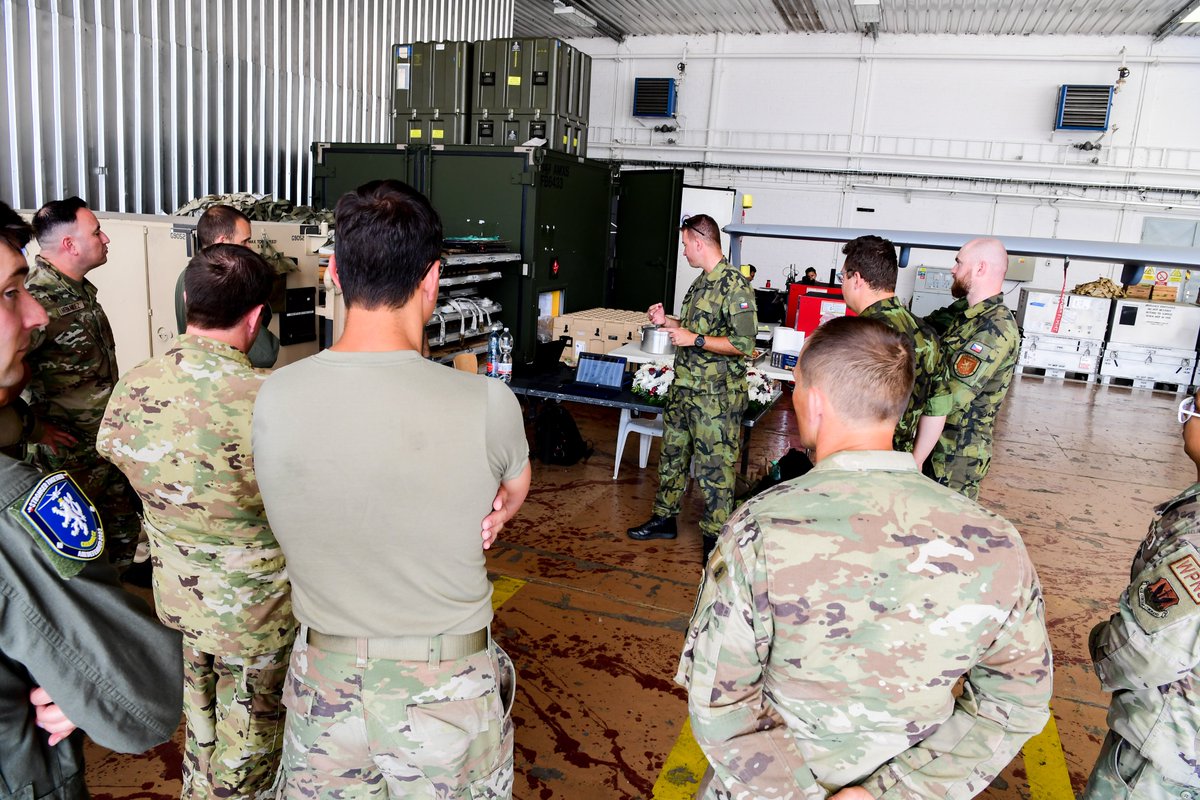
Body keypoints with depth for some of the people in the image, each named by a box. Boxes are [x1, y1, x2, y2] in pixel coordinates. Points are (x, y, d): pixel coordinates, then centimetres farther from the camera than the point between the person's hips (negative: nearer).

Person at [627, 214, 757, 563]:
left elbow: (743, 343, -22)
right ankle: (664, 519, 33)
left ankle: (715, 535, 14)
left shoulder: (735, 286, -17)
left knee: (713, 468, 0)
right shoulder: (701, 282, 12)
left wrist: (694, 340, -20)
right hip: (684, 388, 10)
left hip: (715, 397, -9)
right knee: (673, 454, 18)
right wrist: (667, 321, 12)